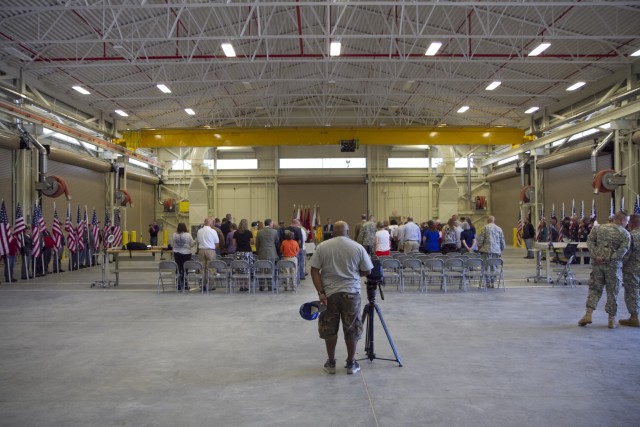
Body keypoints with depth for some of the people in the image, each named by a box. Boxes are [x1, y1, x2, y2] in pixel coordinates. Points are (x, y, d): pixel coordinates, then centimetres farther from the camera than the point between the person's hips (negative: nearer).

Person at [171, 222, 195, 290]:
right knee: (185, 269, 5)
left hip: (177, 253, 2)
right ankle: (184, 284, 9)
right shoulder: (188, 235, -10)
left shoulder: (174, 235, -3)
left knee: (178, 269, 7)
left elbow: (172, 245, 5)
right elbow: (192, 244, -4)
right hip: (186, 253, -2)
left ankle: (179, 285, 10)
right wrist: (194, 243, 19)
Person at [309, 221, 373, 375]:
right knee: (351, 329, 11)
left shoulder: (322, 246, -1)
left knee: (329, 329, 12)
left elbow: (314, 270, -5)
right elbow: (367, 271, 2)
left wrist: (320, 292, -7)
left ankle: (331, 363, 20)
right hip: (351, 293, 0)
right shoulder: (358, 247, -2)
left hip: (329, 293, 1)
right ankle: (351, 363, 19)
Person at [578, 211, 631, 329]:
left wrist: (596, 256, -7)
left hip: (597, 263, 3)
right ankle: (612, 320, 15)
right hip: (613, 265, -3)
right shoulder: (625, 234, -4)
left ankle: (588, 314, 2)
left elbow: (590, 241, -1)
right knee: (612, 292, 7)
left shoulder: (598, 228, 6)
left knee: (594, 288, 11)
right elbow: (623, 250, -14)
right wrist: (609, 259, -13)